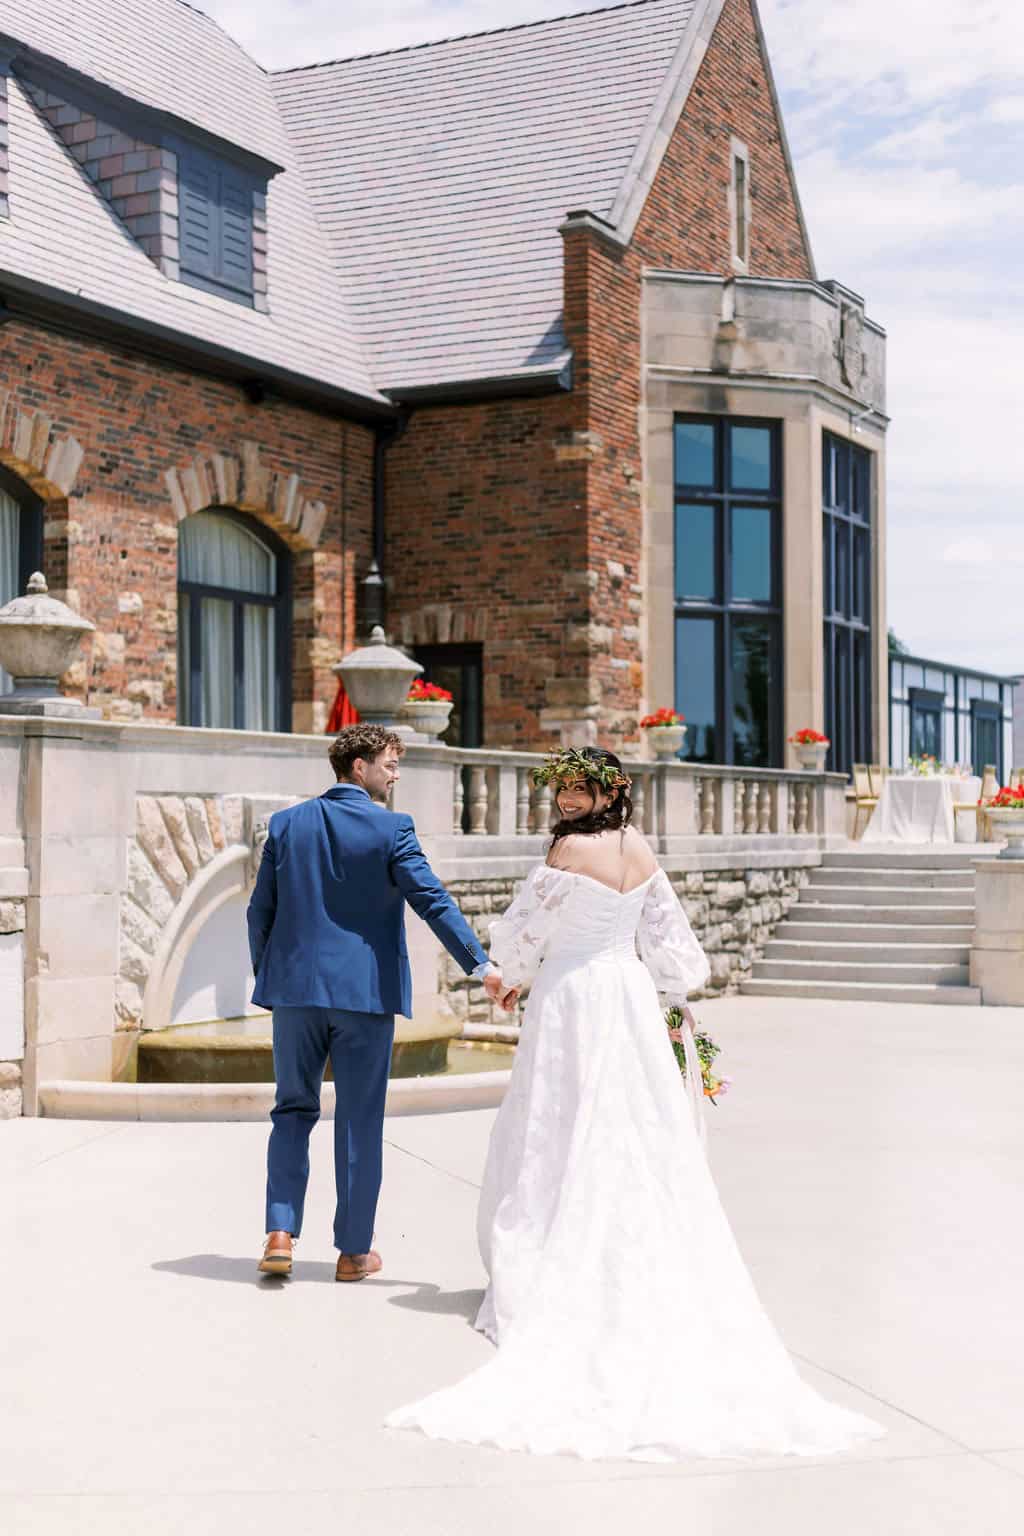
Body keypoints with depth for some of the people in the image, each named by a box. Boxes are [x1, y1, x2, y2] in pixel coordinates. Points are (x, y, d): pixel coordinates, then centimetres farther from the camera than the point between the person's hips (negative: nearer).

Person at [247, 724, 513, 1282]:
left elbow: (260, 910, 7)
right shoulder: (390, 829, -8)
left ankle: (280, 1234, 3)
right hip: (365, 991, -3)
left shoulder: (287, 824, 5)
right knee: (359, 1122, 6)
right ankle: (354, 1251, 14)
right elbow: (432, 900, -15)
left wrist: (265, 977, 18)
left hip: (295, 987, 3)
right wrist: (481, 965, -16)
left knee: (292, 1110, 15)